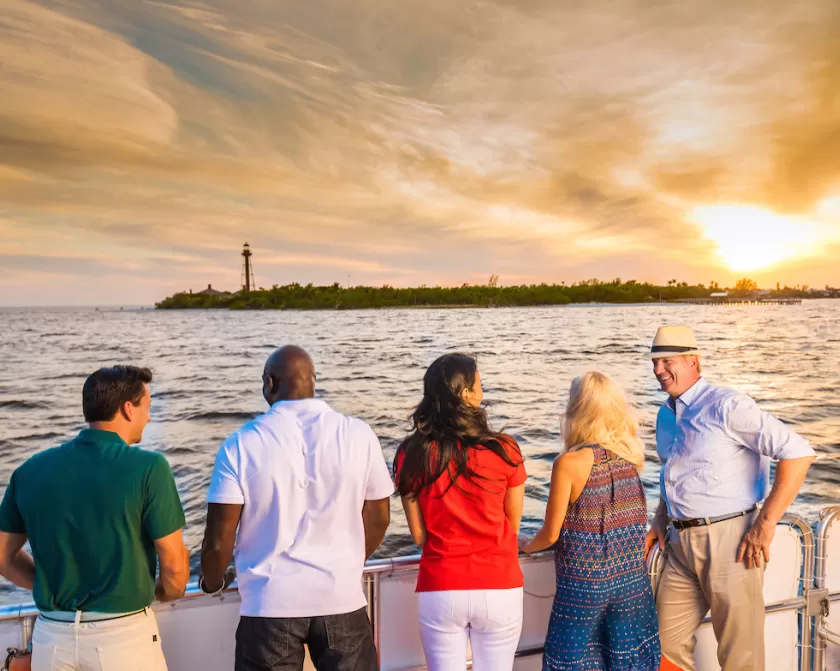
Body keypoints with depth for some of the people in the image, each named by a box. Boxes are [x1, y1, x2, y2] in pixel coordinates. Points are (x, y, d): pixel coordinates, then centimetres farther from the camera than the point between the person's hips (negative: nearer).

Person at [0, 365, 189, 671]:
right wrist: (165, 592, 8)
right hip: (123, 634, -4)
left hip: (51, 637, 4)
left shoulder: (31, 469, -1)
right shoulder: (148, 468, -16)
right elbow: (174, 565, -13)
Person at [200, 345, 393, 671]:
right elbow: (378, 518, 3)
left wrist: (212, 581, 14)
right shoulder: (358, 434, -5)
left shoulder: (241, 444, -10)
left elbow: (219, 538, -8)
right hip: (341, 597, 1)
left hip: (271, 603, -1)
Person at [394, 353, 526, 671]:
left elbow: (419, 535, -1)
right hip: (499, 588, 0)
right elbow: (512, 525, 2)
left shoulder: (411, 454, -8)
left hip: (439, 591, 1)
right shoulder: (504, 449, -11)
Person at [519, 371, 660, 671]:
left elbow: (551, 534, -10)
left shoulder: (570, 463, -17)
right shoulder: (631, 456, -3)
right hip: (632, 579, 5)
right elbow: (635, 523, 7)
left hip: (585, 583, -4)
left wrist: (527, 544, 11)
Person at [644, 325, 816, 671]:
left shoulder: (725, 405, -14)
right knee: (667, 643, 14)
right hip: (681, 542, 7)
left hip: (729, 539, -7)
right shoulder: (666, 415, 12)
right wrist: (660, 519, 13)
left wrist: (765, 525, -19)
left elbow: (798, 452, -19)